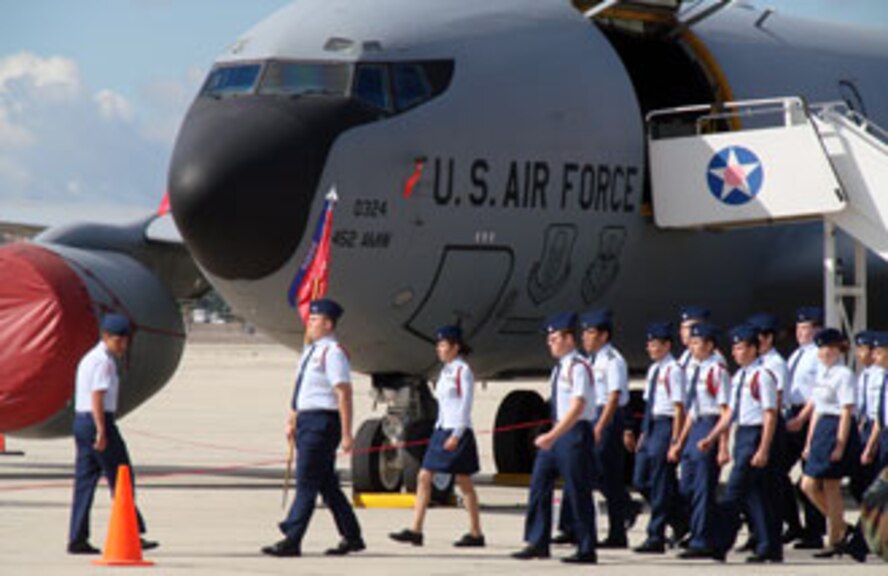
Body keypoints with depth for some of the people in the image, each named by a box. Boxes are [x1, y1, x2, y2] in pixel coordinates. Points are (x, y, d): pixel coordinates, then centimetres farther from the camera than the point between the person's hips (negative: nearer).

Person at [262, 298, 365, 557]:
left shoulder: (332, 353, -13)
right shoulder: (311, 351, 16)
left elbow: (344, 394, -17)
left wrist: (346, 434, -20)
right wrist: (292, 421, 23)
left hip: (321, 422, -10)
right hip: (306, 421, 10)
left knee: (307, 483, -9)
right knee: (327, 484, 13)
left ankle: (292, 541, -9)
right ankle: (352, 537, 21)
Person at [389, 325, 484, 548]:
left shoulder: (463, 371, -9)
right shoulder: (446, 371, 15)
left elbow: (465, 405, -14)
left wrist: (456, 435, -20)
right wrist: (440, 433, 18)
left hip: (458, 431, -8)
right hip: (442, 430, 8)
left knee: (464, 483, -1)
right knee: (424, 477, 0)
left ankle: (476, 533, 7)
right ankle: (415, 530, -3)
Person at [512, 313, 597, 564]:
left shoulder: (578, 368, -15)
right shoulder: (559, 368, 12)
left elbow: (577, 407, -22)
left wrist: (553, 436, -27)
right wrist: (551, 436, 16)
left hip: (575, 432, -9)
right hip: (557, 432, 9)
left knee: (577, 493, -2)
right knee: (539, 485, 6)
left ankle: (587, 550, 6)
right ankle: (537, 543, 11)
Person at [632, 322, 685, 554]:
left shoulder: (673, 371, -12)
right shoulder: (653, 370, 14)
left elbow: (679, 408, -14)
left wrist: (675, 441, -16)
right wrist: (644, 433, 16)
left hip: (666, 425, -9)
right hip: (651, 427, 9)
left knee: (660, 482, -4)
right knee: (641, 480, 9)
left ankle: (656, 538, 1)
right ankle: (680, 520, 23)